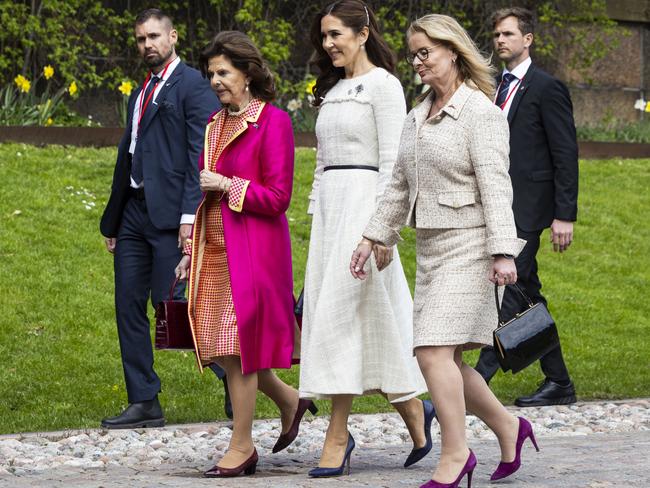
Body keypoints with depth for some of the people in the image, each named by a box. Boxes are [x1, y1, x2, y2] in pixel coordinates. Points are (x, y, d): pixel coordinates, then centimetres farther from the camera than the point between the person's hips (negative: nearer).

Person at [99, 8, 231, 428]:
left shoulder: (193, 87, -5)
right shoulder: (141, 95, 21)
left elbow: (201, 155, -13)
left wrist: (190, 214, -21)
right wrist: (112, 221, 20)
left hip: (169, 214, -8)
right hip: (135, 212, 9)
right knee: (129, 306, 5)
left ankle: (236, 387, 2)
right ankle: (144, 404, 9)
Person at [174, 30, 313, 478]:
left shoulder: (273, 122, -9)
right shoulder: (215, 124, 14)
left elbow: (277, 197, -12)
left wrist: (227, 185, -15)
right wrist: (192, 251, 16)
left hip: (253, 248, -8)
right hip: (215, 248, 8)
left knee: (238, 341, -4)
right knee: (218, 342, 8)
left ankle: (242, 447, 6)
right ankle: (289, 401, 28)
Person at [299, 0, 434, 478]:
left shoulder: (383, 85, -6)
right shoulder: (333, 90, 18)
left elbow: (391, 161, -12)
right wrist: (318, 218, 16)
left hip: (364, 201, -8)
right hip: (329, 205, 8)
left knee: (339, 310, -11)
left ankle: (337, 435, -9)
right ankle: (414, 410, 17)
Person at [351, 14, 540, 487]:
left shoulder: (479, 111, -10)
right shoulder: (418, 115, 15)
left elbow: (495, 185, -17)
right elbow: (400, 186, 21)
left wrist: (503, 253, -23)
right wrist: (373, 237, 17)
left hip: (469, 247, -8)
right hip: (431, 247, 8)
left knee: (434, 351, -15)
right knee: (445, 359, 7)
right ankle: (508, 427, 24)